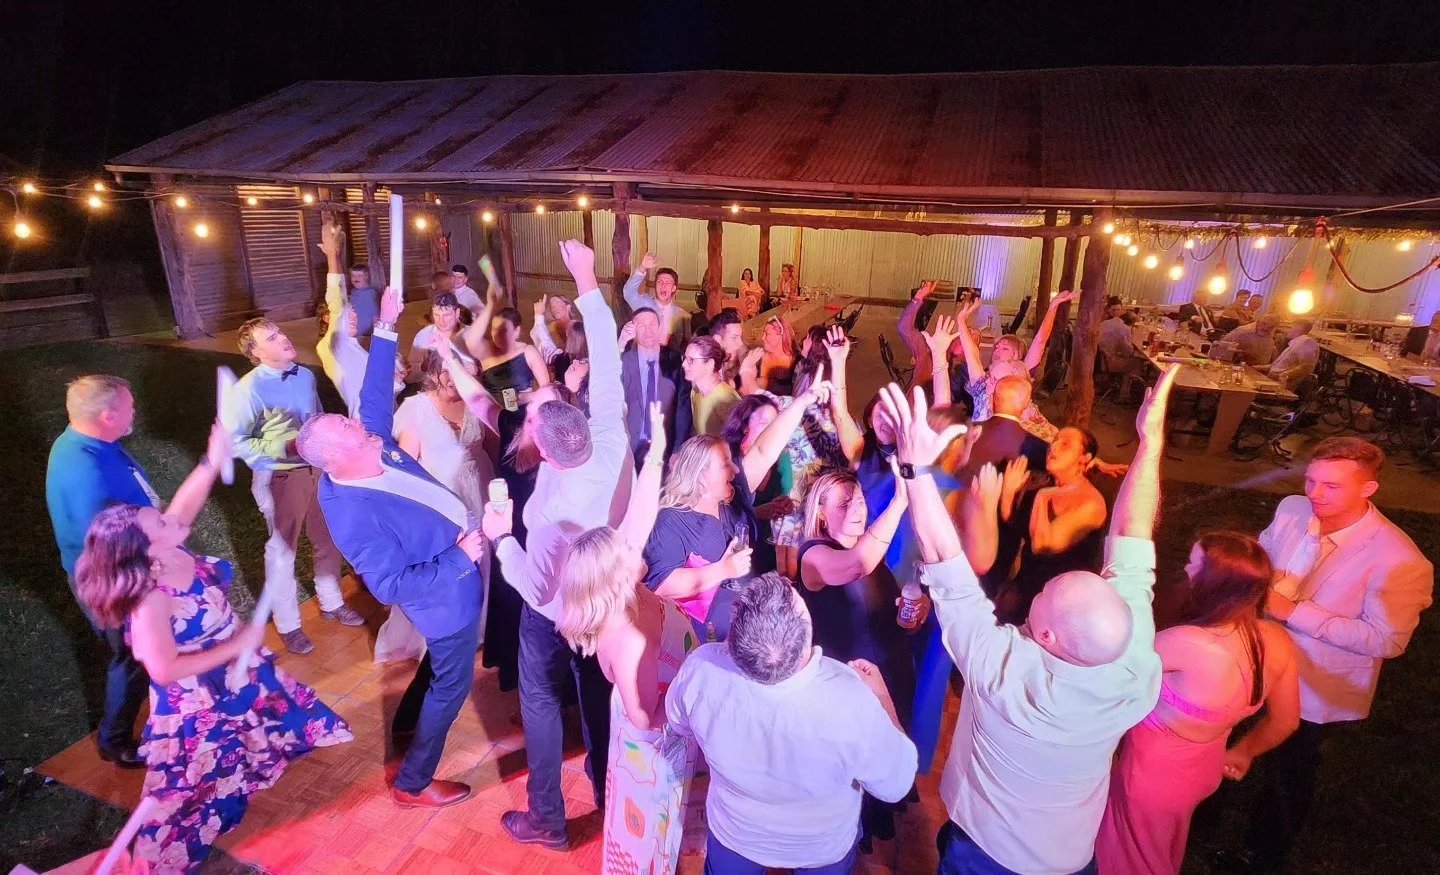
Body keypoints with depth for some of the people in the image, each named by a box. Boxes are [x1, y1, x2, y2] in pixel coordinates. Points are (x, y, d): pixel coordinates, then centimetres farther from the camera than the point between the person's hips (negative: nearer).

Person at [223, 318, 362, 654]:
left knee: (328, 540, 19)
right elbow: (233, 440, -17)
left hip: (317, 470, 5)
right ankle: (288, 624, 33)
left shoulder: (306, 376, -1)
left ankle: (331, 603, 44)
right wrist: (283, 448, -22)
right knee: (282, 550, 13)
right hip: (279, 478, -5)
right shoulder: (248, 389, -19)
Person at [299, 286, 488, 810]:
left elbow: (376, 394, 0)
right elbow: (392, 587, -32)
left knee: (439, 661, 31)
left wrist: (386, 327, -6)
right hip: (448, 598, -9)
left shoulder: (372, 447, -11)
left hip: (457, 577, 9)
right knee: (451, 683, 11)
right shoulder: (355, 515, -33)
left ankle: (405, 725, 56)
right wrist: (460, 558, -33)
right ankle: (412, 784, 30)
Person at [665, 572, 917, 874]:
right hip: (824, 848, 0)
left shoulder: (700, 667, -34)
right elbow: (896, 785, -20)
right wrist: (881, 694, -8)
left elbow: (679, 724, -10)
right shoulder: (851, 701, -41)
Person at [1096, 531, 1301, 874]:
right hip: (1205, 768, 7)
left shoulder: (1188, 643, -40)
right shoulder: (1277, 642, -15)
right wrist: (1242, 752, 21)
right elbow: (1285, 721, 2)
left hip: (1154, 773, -6)